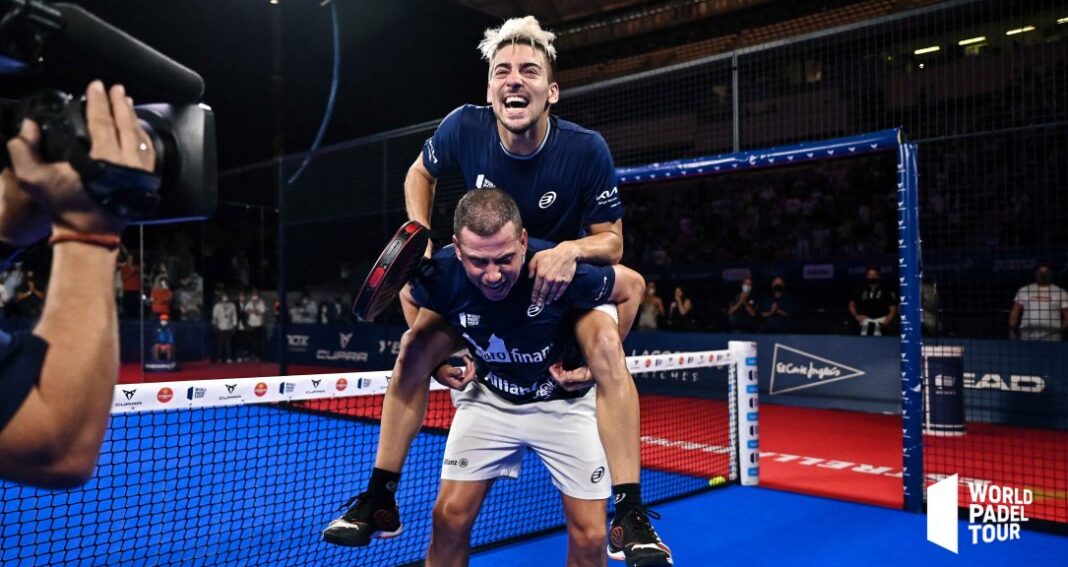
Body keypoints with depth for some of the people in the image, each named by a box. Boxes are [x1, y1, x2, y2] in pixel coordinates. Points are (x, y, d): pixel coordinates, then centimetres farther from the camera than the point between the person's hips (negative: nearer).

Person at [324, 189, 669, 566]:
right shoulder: (441, 275, -23)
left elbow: (632, 285, -11)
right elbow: (409, 296, 4)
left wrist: (600, 360, -11)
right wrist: (437, 359, -2)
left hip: (564, 400, -2)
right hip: (488, 397, 2)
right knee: (450, 516, -2)